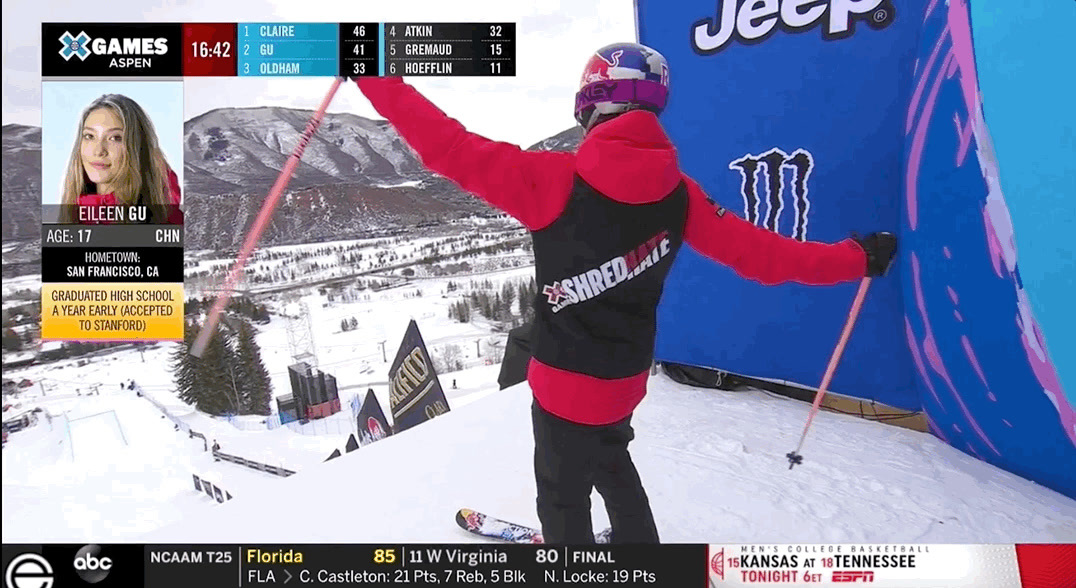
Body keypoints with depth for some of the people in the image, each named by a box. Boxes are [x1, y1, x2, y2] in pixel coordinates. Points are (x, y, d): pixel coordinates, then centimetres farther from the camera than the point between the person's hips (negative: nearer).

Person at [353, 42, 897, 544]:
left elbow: (454, 150, -21)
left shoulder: (556, 181, -24)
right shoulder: (677, 195, -9)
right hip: (625, 377, 6)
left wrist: (376, 77, -10)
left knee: (563, 494, 16)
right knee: (611, 462, 32)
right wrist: (859, 258, 8)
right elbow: (760, 252, -5)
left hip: (567, 382, -6)